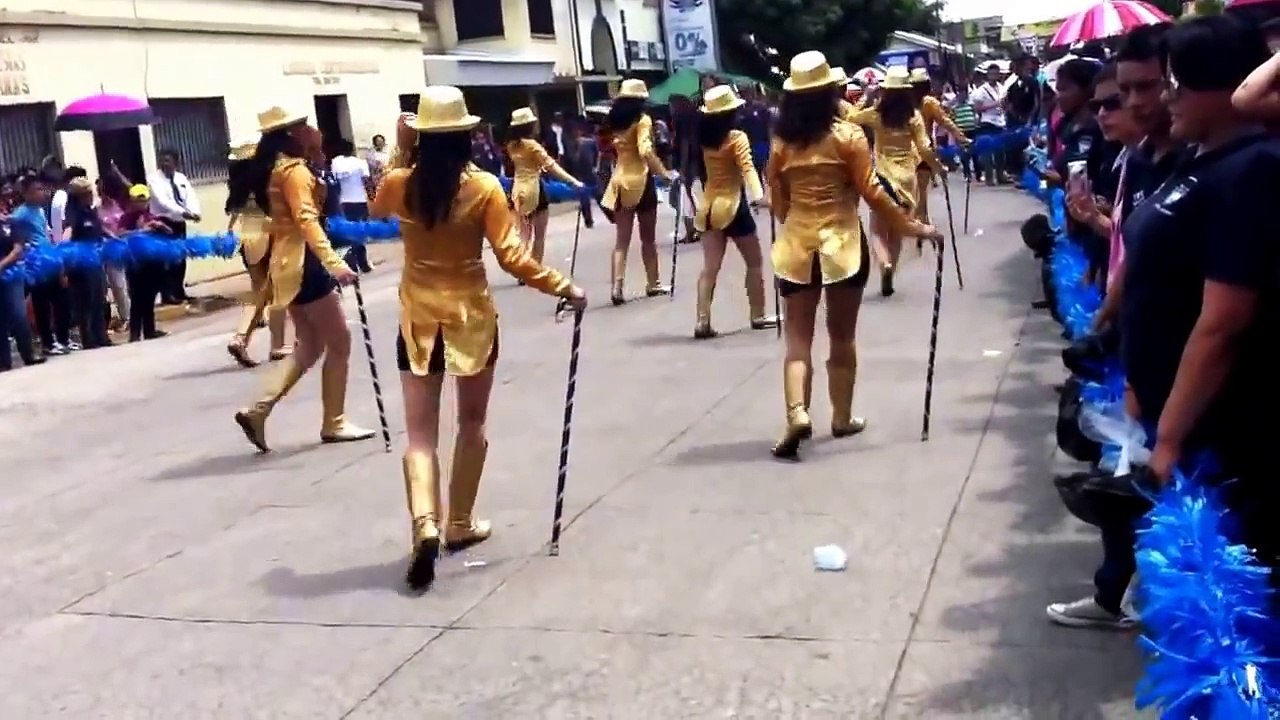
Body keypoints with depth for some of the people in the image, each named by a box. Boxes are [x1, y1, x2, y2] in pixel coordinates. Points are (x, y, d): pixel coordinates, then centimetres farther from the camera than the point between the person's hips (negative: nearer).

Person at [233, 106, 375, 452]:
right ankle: (334, 423, 5)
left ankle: (258, 410, 5)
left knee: (309, 346, 13)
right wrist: (332, 261, -37)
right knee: (339, 342, -1)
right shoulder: (294, 168, -14)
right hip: (303, 262, -10)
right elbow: (306, 219, -25)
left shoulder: (273, 168, 16)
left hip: (289, 262, 10)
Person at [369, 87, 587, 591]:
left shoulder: (400, 184, -5)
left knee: (420, 433, 2)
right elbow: (511, 257, -16)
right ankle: (460, 525, 26)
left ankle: (425, 526, -18)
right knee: (471, 424, 17)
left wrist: (400, 153, 12)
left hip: (419, 320, 1)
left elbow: (377, 210, 20)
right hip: (471, 317, -1)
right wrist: (563, 287, -8)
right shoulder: (484, 188, -12)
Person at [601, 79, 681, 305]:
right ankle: (653, 283, 20)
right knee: (648, 237, 10)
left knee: (622, 239, 3)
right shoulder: (642, 119, -9)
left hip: (620, 181, 5)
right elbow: (645, 151, -21)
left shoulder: (614, 121, 8)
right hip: (640, 180, -5)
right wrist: (665, 173, -20)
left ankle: (617, 288, -10)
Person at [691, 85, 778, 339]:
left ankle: (703, 322, -4)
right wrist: (757, 194, -39)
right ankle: (758, 316, 18)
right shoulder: (737, 137, -13)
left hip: (709, 206, 5)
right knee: (755, 263, 11)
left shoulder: (705, 138, 2)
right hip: (733, 206, -5)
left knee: (710, 267, 3)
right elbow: (747, 168, -28)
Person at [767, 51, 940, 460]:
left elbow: (777, 203, 8)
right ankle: (842, 418, 21)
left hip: (796, 246, 2)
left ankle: (797, 414, -15)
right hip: (841, 243, -2)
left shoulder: (781, 142, 1)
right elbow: (872, 194, -10)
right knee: (842, 337, 11)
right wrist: (913, 227, -2)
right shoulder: (848, 135, -8)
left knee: (798, 337, 4)